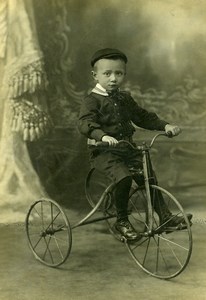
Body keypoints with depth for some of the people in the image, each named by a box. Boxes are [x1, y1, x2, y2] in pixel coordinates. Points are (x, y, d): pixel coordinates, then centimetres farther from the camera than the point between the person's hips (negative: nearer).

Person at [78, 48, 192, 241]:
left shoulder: (125, 98, 13)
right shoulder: (92, 100, -9)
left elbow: (142, 117, 19)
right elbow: (85, 123, -25)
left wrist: (165, 125, 5)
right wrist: (103, 136, -45)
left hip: (126, 148, 6)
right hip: (103, 152, -6)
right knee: (124, 177, -28)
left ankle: (165, 215, 8)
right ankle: (122, 221, -10)